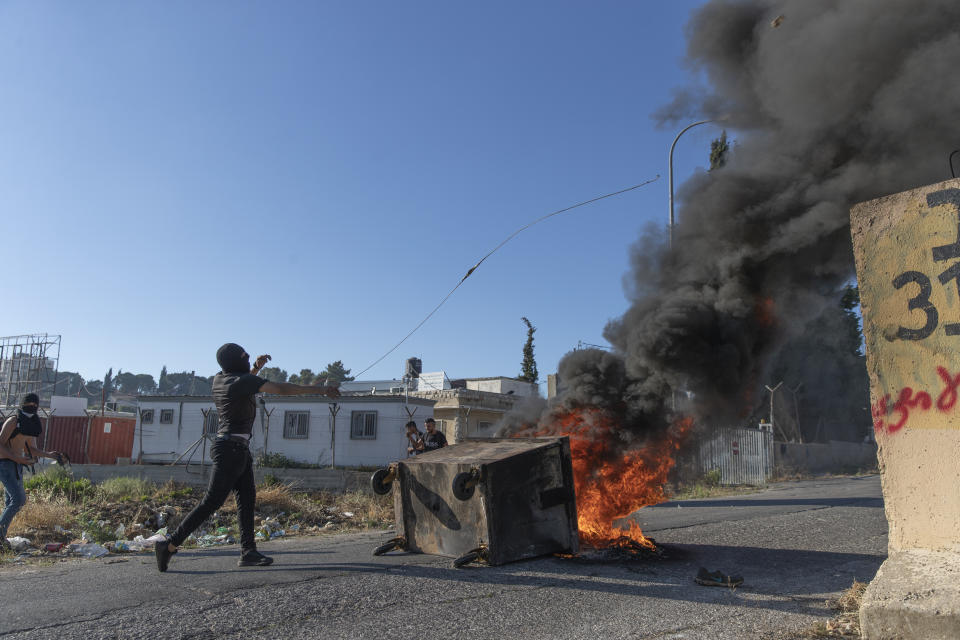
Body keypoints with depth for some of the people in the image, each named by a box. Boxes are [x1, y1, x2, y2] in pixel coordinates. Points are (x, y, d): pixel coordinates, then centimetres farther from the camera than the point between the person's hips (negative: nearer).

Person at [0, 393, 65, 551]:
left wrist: (50, 454, 4)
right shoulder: (13, 421, -13)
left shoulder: (32, 425, 12)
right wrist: (18, 458, -26)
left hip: (17, 466, 8)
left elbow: (32, 449, 19)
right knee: (19, 499, -18)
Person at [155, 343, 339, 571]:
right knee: (211, 502, -7)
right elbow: (282, 389, -18)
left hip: (239, 449, 9)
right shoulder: (244, 380, -16)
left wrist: (256, 368, 16)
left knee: (247, 498, 7)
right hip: (232, 449, -9)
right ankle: (170, 544, -3)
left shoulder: (219, 379, 8)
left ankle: (248, 552, 6)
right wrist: (319, 390, -14)